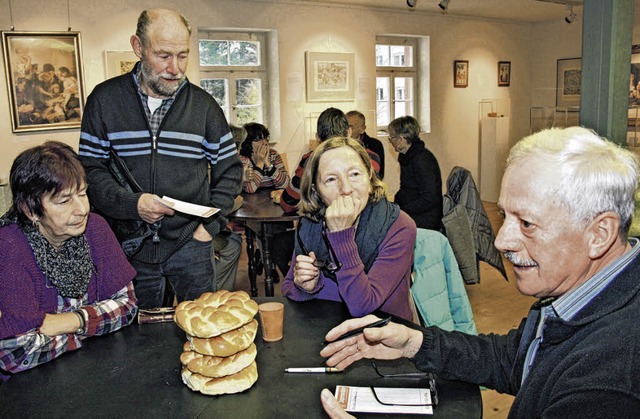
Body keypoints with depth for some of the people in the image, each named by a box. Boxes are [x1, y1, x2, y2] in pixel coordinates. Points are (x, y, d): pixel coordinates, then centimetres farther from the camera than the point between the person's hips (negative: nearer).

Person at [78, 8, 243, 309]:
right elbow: (90, 169, -3)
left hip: (190, 243, 1)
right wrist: (131, 204, -19)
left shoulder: (203, 104, 2)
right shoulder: (105, 99, -1)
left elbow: (229, 170, 6)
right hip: (130, 246, 0)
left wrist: (211, 224, -3)